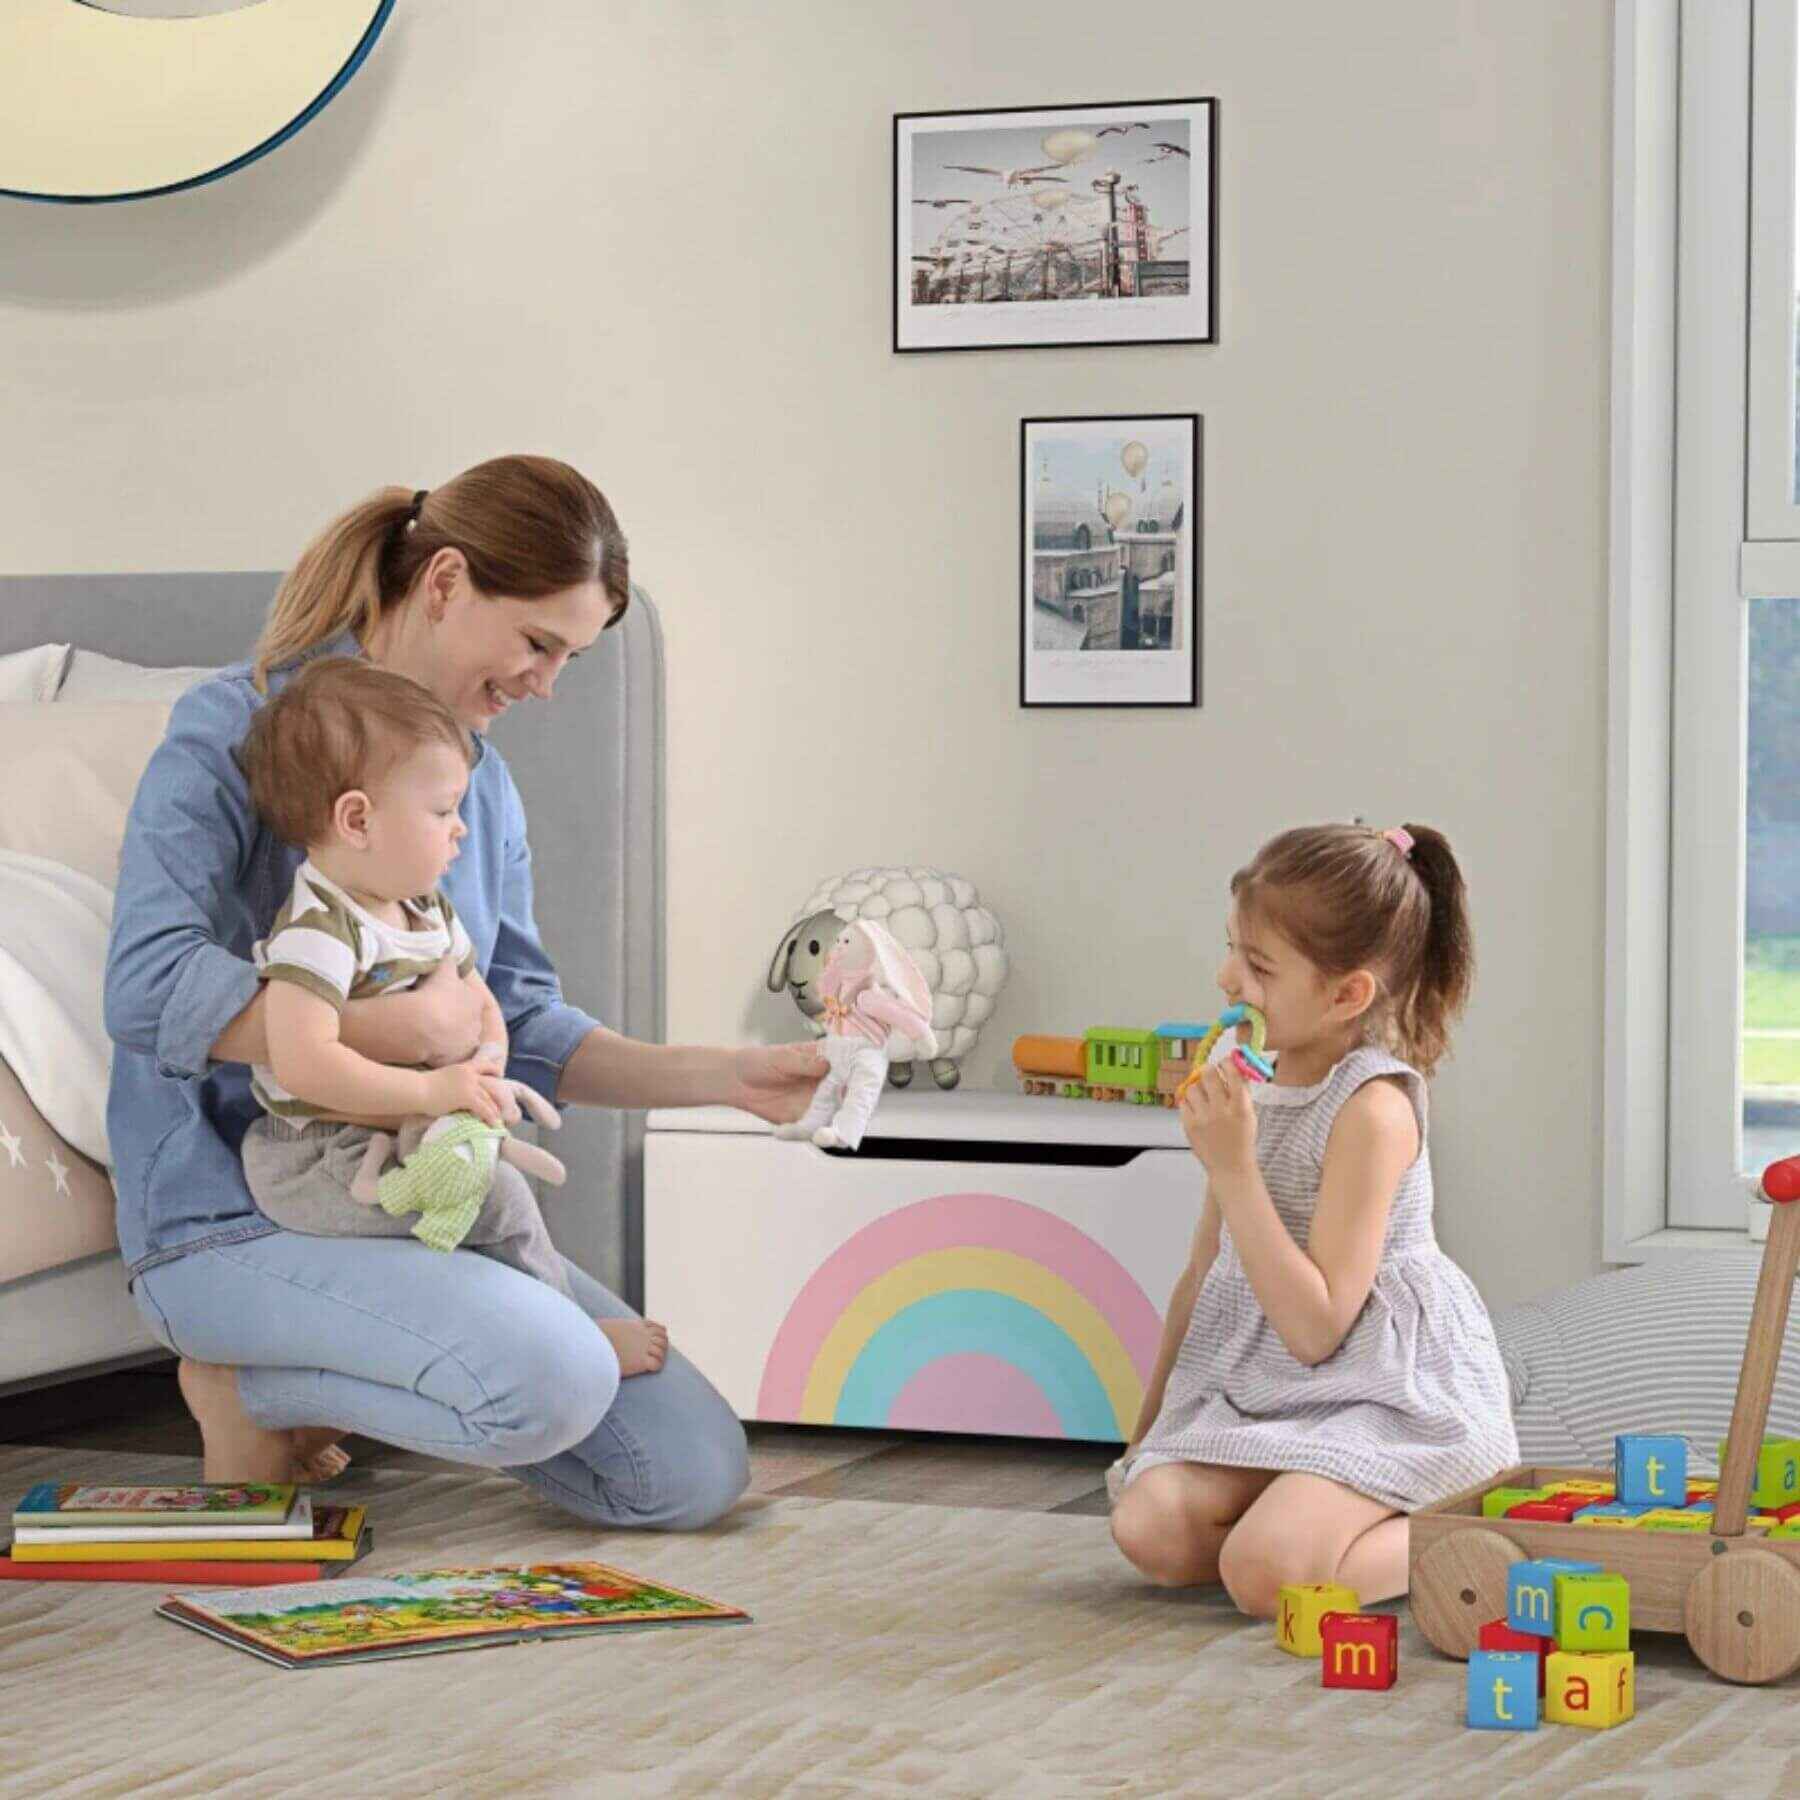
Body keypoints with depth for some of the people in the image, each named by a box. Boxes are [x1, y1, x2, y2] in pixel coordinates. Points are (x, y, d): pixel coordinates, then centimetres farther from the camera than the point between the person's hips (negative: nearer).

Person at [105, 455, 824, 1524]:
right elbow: (149, 992, -24)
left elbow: (525, 1029, 15)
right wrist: (399, 1026, -23)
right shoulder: (237, 731, -11)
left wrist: (730, 1077, 2)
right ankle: (247, 1388, -4)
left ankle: (355, 1382, 13)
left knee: (697, 1472, -3)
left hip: (431, 1202, 8)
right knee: (557, 1381, -31)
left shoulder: (485, 782, 12)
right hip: (234, 1219, -8)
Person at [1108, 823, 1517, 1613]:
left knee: (1264, 1574, -28)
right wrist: (1149, 1424, 21)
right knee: (1148, 1527, -17)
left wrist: (1233, 1168, -25)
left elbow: (1316, 1326, -23)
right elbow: (1206, 1272, 17)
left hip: (1382, 1394, -7)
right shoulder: (1251, 1089, 6)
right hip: (1258, 1389, 7)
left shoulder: (1371, 1110, -18)